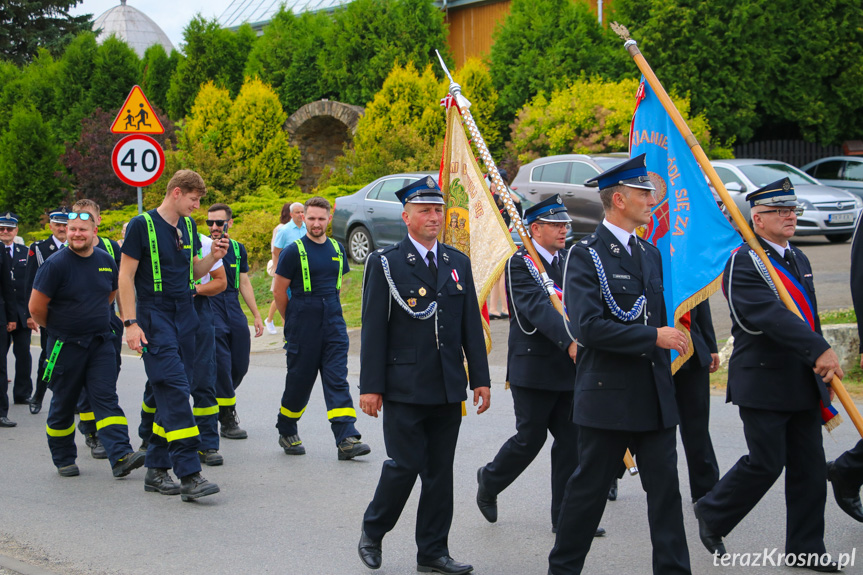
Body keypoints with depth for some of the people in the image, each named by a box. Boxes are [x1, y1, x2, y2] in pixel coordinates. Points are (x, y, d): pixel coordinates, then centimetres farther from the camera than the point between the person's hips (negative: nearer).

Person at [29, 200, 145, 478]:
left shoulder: (106, 261, 3)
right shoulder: (55, 264, -12)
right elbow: (36, 308, -9)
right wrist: (56, 327, 5)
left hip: (100, 342, 3)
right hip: (65, 346, -3)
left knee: (106, 397, -8)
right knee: (63, 404, 8)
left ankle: (121, 457, -18)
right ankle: (63, 459, 23)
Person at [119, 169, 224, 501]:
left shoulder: (188, 226, 13)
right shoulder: (142, 225, -7)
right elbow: (125, 276, -7)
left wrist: (212, 258, 1)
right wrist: (130, 323, -14)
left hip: (185, 316, 7)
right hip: (155, 318, -7)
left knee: (171, 395, 7)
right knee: (174, 390, -15)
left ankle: (156, 470, 16)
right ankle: (189, 476, -17)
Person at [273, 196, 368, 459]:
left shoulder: (337, 249, 9)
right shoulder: (294, 251, -6)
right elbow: (279, 291, -1)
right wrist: (293, 321, 8)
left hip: (333, 324, 4)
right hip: (303, 329, -3)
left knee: (337, 381, -5)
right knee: (300, 381, 5)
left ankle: (347, 440, -12)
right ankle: (287, 432, 26)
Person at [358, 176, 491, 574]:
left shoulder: (458, 264, 12)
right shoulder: (385, 263, -3)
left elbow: (472, 326, 12)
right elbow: (374, 329, -6)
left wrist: (480, 378, 7)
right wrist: (370, 386, -9)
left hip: (448, 389, 5)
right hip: (404, 388, -5)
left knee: (440, 471, 8)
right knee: (404, 465, -4)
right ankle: (372, 533, 20)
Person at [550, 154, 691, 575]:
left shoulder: (651, 255, 14)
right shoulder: (586, 255, -10)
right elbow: (587, 326, -21)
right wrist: (653, 337, -20)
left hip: (654, 398, 6)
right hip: (607, 397, -6)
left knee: (665, 488, 4)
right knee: (589, 488, 5)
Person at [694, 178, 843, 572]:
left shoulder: (799, 259, 15)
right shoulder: (743, 263, -14)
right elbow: (771, 315, -28)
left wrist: (820, 372, 18)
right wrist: (820, 350, -37)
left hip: (803, 383, 8)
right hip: (762, 382, -8)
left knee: (809, 466, 7)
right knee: (766, 463, -4)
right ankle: (712, 514, 19)